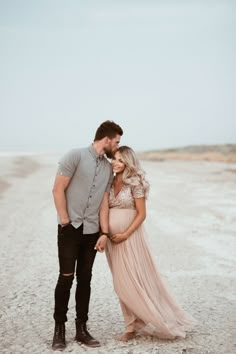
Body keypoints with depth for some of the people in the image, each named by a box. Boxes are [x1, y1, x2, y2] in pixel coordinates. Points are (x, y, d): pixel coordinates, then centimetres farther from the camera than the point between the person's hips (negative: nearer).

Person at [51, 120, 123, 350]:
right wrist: (65, 221, -10)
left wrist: (104, 232, 2)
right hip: (70, 228, -5)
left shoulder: (108, 168, 10)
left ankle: (81, 329, 18)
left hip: (92, 231, 5)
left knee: (85, 279, 9)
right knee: (66, 278, -2)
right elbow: (58, 190, -9)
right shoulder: (75, 156, -7)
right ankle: (59, 329, 13)